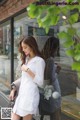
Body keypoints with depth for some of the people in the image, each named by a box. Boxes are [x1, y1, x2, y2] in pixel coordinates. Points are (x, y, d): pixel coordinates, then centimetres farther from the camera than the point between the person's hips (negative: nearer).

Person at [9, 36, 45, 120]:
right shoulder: (26, 59, 18)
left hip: (30, 95, -7)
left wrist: (28, 70, -16)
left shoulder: (39, 61, -7)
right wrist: (14, 88, 12)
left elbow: (40, 83, -12)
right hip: (20, 94, 7)